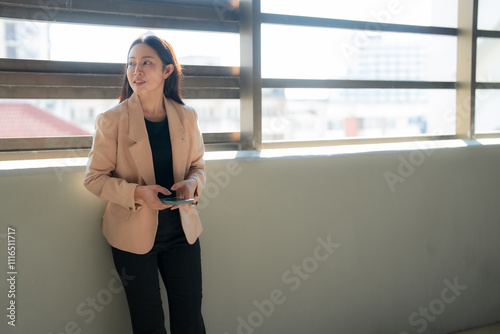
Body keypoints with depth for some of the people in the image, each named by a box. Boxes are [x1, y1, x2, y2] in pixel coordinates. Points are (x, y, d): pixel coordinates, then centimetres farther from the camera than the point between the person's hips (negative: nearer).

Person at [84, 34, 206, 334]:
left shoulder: (186, 117, 1)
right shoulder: (111, 120, -8)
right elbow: (94, 178, -6)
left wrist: (192, 183, -12)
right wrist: (137, 192, -23)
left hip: (182, 231, 3)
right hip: (134, 234, -2)